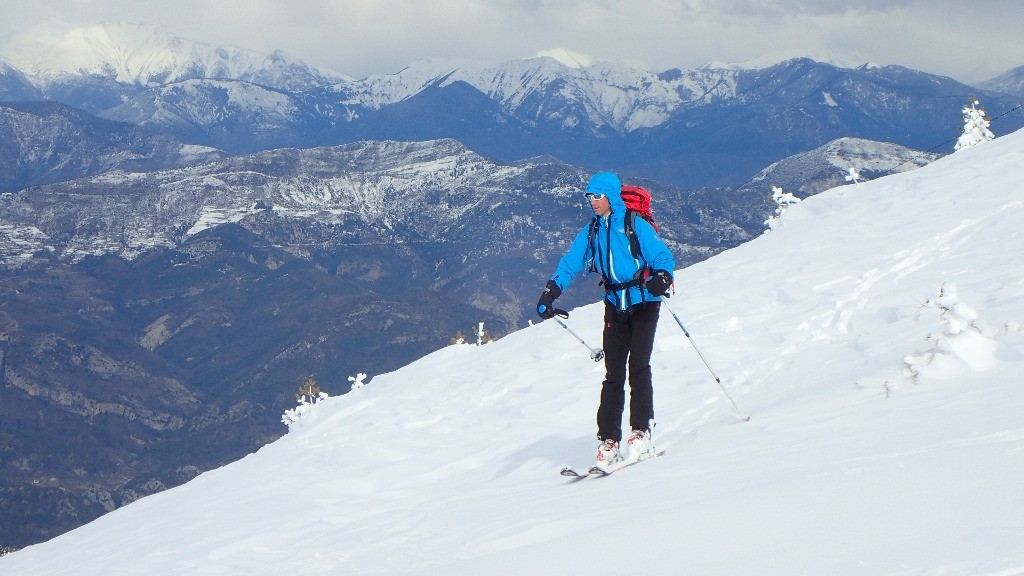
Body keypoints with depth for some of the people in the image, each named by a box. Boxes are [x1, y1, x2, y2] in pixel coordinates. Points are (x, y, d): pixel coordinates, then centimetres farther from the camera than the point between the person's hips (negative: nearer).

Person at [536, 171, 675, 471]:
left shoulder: (635, 225, -8)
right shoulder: (591, 231, 8)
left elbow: (663, 257, -10)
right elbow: (570, 262, 11)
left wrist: (661, 278, -31)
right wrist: (550, 292, -2)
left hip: (644, 303, -5)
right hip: (615, 306, 5)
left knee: (638, 366, -14)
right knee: (613, 374, 1)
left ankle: (641, 434, -12)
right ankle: (608, 441, 0)